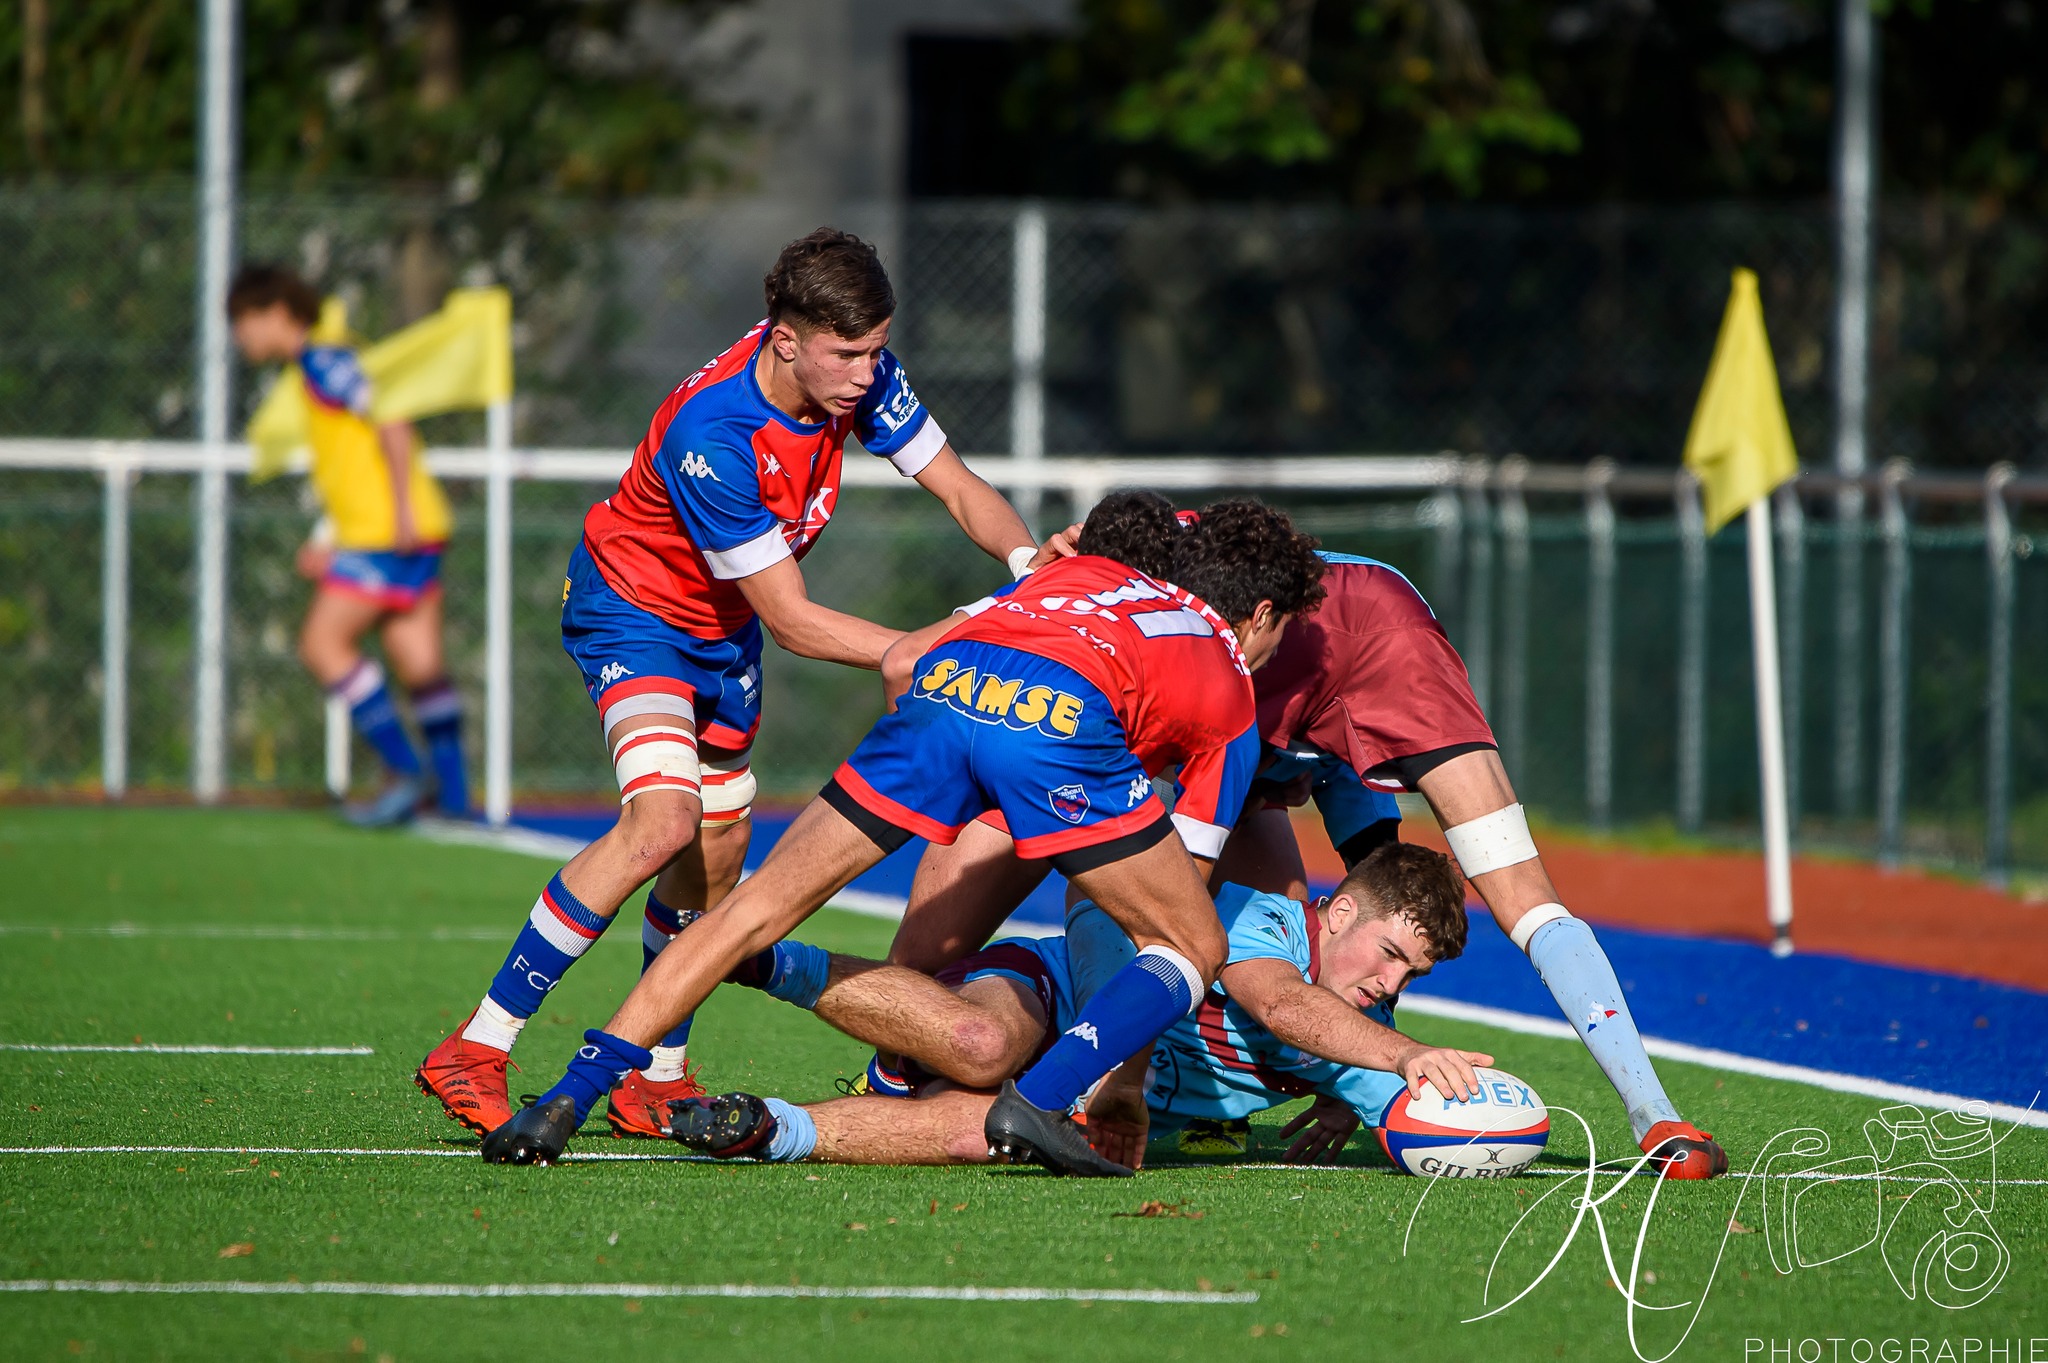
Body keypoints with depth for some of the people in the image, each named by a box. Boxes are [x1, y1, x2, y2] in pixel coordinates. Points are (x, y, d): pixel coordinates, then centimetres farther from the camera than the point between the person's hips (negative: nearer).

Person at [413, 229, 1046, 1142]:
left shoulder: (859, 375, -16)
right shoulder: (709, 434, -37)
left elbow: (958, 489, -5)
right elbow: (792, 621, -31)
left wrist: (1028, 561, -25)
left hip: (723, 630, 8)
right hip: (635, 611, -8)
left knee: (716, 856, 10)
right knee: (662, 821, -27)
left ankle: (656, 1079, 25)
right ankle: (476, 1052, -22)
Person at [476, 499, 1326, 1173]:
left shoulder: (1085, 572, 42)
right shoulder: (1232, 689, 31)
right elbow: (1188, 877, 30)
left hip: (941, 685, 4)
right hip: (1063, 716, -4)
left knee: (757, 906, 12)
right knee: (1194, 948, 13)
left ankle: (568, 1100, 5)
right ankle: (1039, 1104, -8)